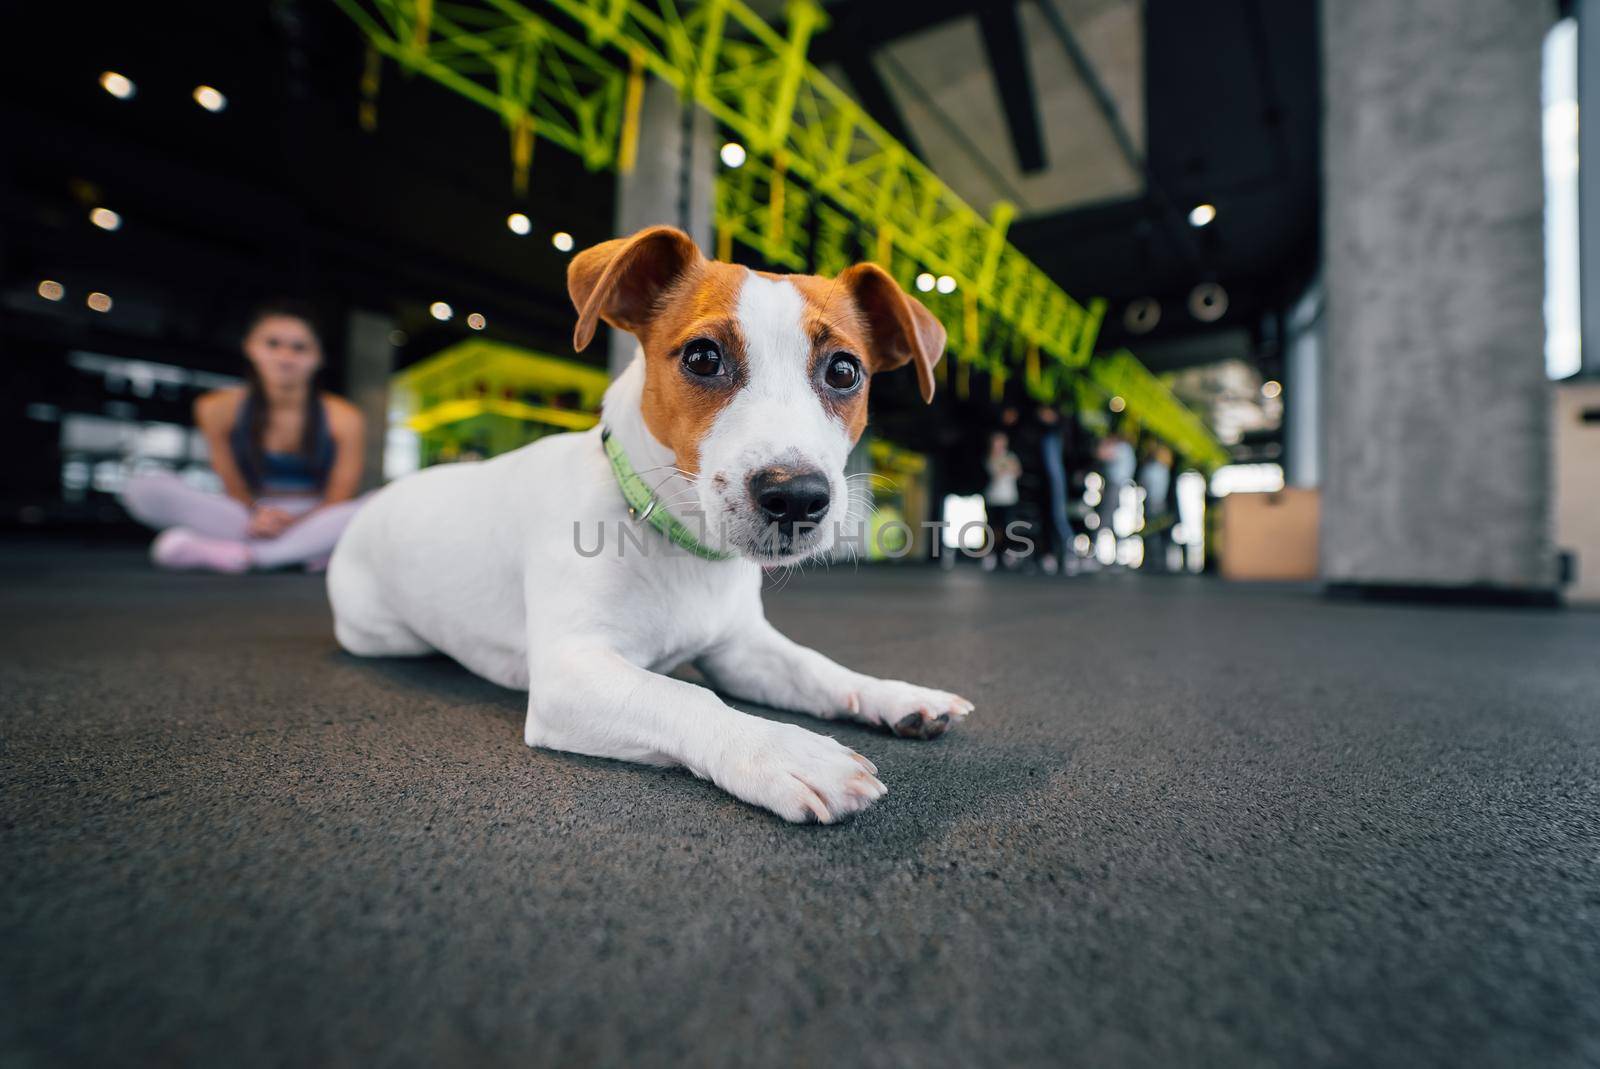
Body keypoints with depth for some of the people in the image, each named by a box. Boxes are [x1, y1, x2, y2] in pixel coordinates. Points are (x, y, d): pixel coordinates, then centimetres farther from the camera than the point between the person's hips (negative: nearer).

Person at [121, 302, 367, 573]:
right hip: (254, 517, 2)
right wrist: (257, 514, -22)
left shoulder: (342, 417, -9)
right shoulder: (219, 408, -3)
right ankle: (307, 552, -27)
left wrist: (295, 521, -25)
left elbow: (337, 501, -7)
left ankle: (245, 554, -26)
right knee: (145, 488, -20)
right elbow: (235, 489, 0)